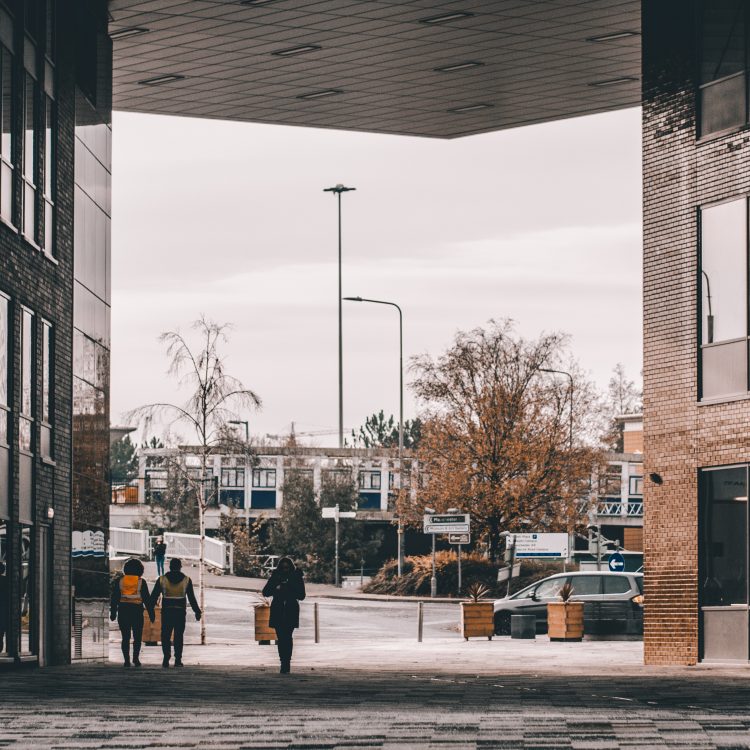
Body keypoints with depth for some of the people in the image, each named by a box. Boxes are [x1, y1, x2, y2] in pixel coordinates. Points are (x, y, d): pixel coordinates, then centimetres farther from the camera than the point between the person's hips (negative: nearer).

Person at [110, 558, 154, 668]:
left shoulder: (119, 581, 2)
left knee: (125, 637, 7)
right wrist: (151, 613, 3)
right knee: (137, 636, 10)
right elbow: (147, 599, -2)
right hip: (137, 612, -1)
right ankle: (135, 658, -6)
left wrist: (113, 612, 11)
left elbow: (114, 598, 4)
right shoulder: (141, 582, -2)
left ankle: (127, 661, 2)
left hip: (123, 612, 1)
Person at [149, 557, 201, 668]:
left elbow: (154, 596, 2)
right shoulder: (186, 580, 1)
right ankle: (178, 660, 3)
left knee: (165, 635, 4)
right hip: (180, 612, 0)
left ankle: (166, 658, -8)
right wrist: (197, 611, 10)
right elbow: (191, 598, 3)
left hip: (166, 612, 0)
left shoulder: (162, 580, 1)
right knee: (179, 636, 5)